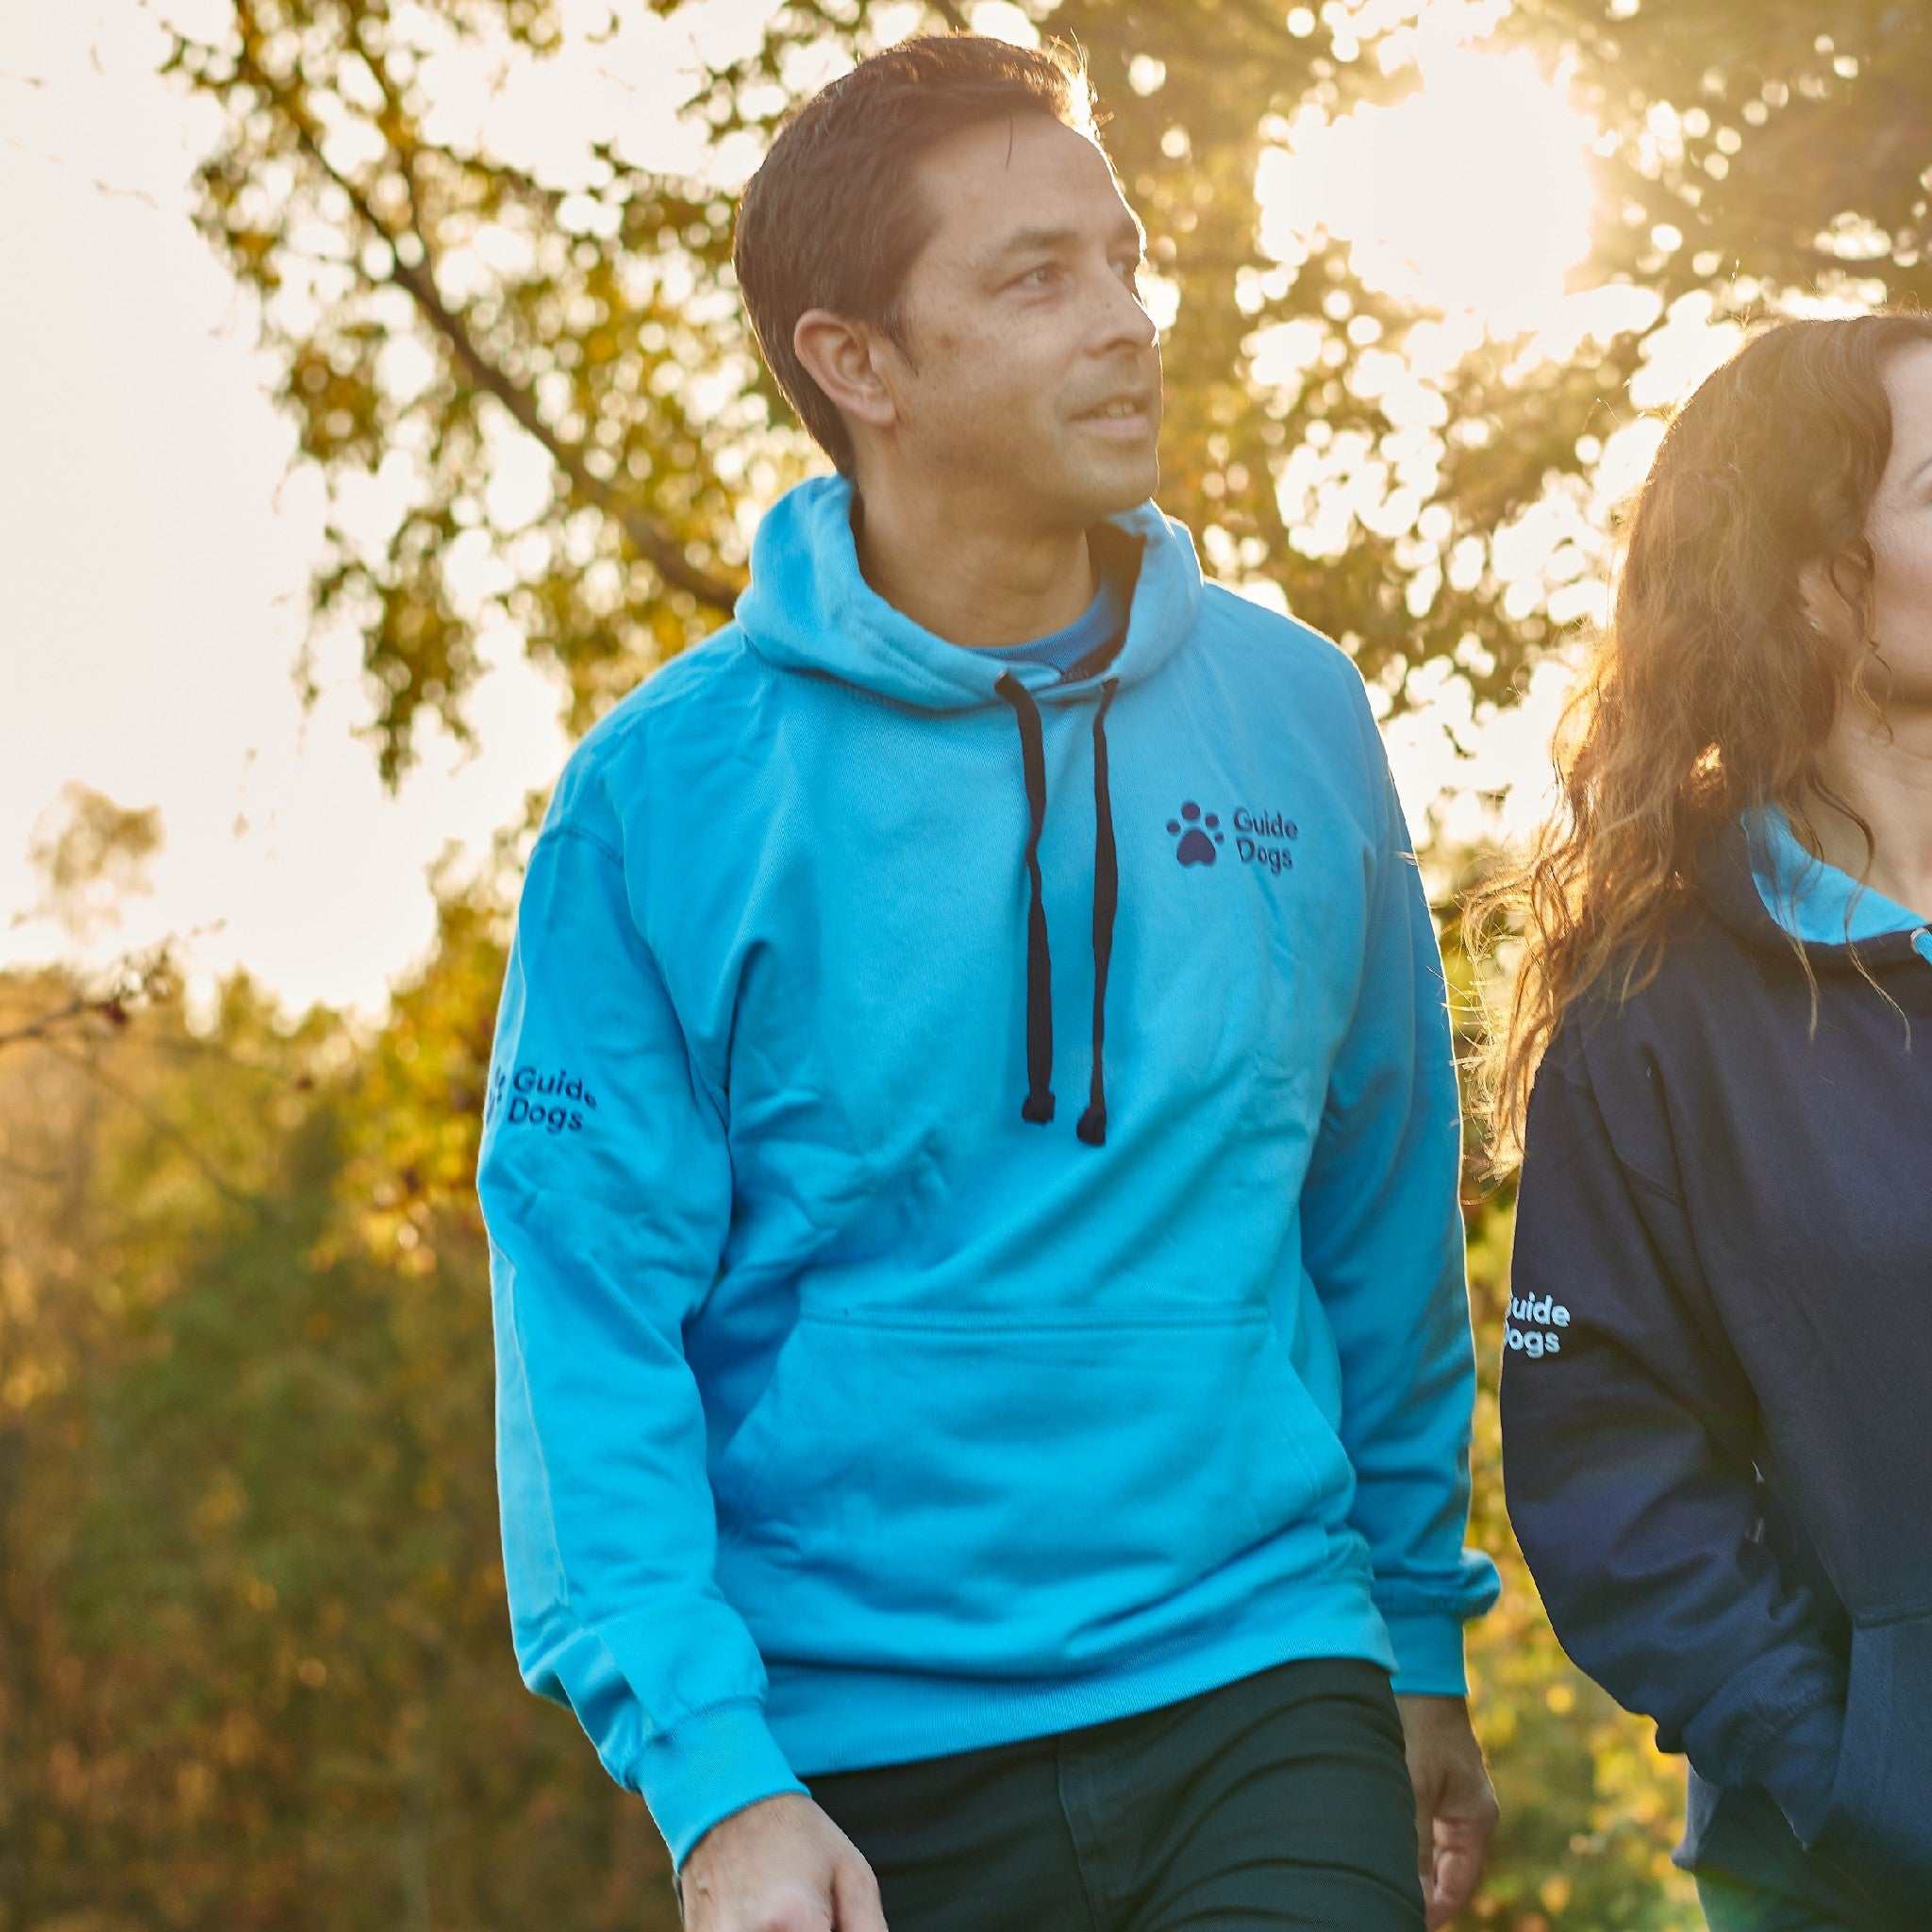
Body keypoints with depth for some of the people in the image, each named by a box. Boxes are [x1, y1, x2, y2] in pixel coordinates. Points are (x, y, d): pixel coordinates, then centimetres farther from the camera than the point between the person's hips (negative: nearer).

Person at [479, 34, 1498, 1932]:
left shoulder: (1298, 720, 3)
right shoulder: (666, 795, -7)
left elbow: (1384, 1225, 10)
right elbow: (587, 1323, -9)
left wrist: (1422, 1638, 13)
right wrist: (711, 1774, -16)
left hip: (1262, 1702, 2)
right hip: (853, 1762, -1)